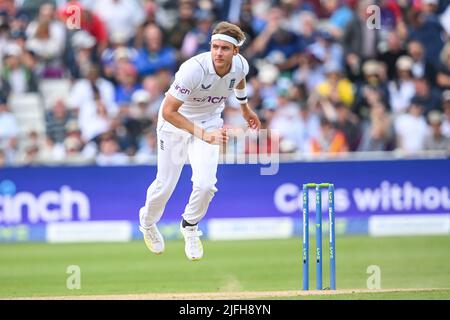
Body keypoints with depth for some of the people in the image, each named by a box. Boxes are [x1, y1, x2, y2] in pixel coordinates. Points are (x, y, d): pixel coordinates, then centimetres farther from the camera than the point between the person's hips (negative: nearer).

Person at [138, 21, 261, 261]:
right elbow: (168, 111, -34)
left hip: (209, 122, 3)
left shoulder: (240, 65, -19)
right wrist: (203, 134, -41)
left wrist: (245, 108, 24)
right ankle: (147, 222, 40)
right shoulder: (194, 70, -36)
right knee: (165, 185, 5)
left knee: (205, 184, -15)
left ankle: (190, 226, 17)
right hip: (175, 122, -3)